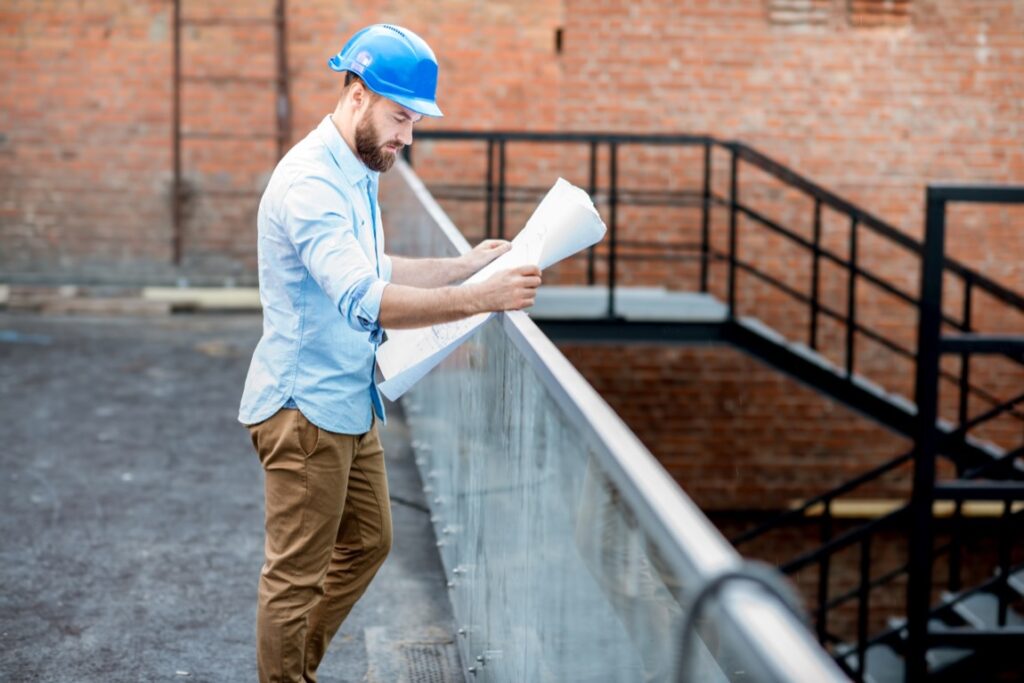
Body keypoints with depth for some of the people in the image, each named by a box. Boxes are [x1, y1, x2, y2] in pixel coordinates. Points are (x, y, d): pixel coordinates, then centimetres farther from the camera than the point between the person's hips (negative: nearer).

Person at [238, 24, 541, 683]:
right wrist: (479, 299, -37)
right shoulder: (311, 182, -23)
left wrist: (464, 265, 12)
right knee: (297, 574, 0)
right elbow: (365, 300, -35)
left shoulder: (358, 172, 11)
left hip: (350, 404, 10)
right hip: (305, 409, -10)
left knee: (367, 543, 20)